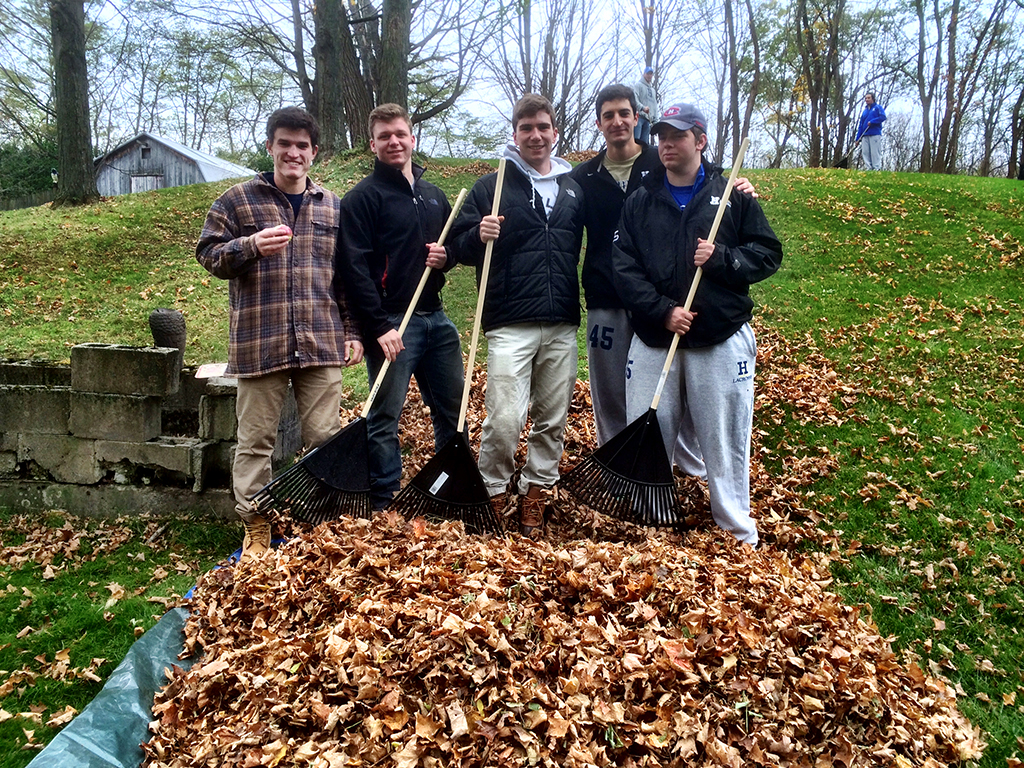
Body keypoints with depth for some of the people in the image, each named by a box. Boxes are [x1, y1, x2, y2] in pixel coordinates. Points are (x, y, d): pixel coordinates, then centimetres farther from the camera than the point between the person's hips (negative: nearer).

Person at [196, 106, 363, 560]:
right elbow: (208, 254, 3)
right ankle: (256, 529, 17)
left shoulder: (333, 208, 13)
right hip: (258, 343, -2)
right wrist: (251, 245, -16)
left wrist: (352, 331, 9)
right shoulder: (238, 201, 5)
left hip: (322, 343, 2)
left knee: (325, 437, 5)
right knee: (255, 439, 5)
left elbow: (348, 276, 15)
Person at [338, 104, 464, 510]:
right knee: (384, 418, -1)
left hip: (436, 319, 7)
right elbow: (355, 268, -12)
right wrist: (380, 327, -20)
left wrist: (445, 257, 2)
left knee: (453, 411, 12)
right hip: (391, 323, -7)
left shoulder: (434, 195, 18)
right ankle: (385, 506, 10)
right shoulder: (362, 197, -4)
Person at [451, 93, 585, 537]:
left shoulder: (575, 189, 15)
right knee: (505, 419, -11)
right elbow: (460, 245, 3)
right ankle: (492, 493, 10)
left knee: (553, 418, 8)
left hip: (563, 325, 4)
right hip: (510, 326, -4)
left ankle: (535, 492, 23)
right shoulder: (491, 187, 5)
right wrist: (479, 236, -16)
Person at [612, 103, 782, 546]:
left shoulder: (733, 196, 6)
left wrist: (721, 257, -13)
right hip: (653, 340, 2)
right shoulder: (640, 202, 9)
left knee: (724, 438, 3)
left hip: (721, 339, -1)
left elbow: (768, 254, 5)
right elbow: (625, 268, -1)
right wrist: (662, 310, -14)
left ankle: (737, 530, 19)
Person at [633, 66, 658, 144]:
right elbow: (634, 99, -11)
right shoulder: (638, 85, 6)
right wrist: (643, 107, -25)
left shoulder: (653, 90, 29)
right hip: (639, 116, -7)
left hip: (648, 118, 7)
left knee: (645, 141, 0)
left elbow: (655, 105, 26)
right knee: (635, 138, -17)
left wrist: (655, 118, 11)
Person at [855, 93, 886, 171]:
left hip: (875, 134, -5)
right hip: (865, 136, 5)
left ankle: (877, 168, -12)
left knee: (875, 152, -11)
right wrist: (858, 139, 13)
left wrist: (872, 122, -14)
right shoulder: (864, 111, 24)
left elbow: (883, 117, -6)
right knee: (865, 152, -4)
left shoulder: (878, 107, 10)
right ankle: (869, 168, -3)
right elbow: (860, 126, 21)